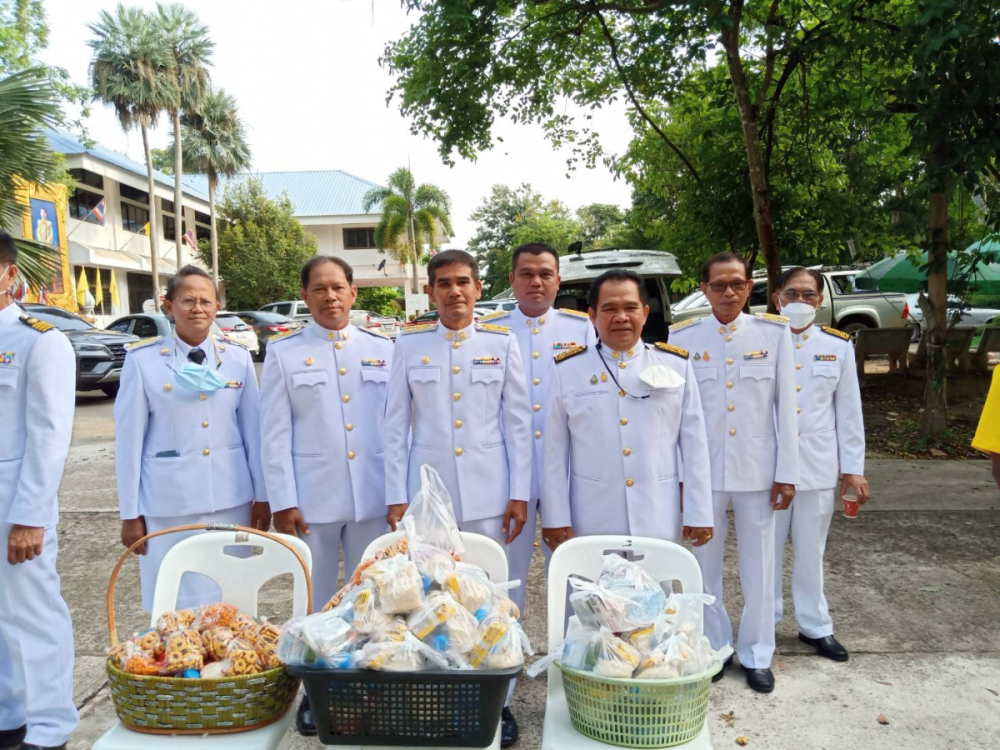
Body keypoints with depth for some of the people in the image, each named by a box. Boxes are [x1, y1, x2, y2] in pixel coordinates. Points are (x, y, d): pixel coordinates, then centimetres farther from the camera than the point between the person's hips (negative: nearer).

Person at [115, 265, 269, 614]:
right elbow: (129, 439, -2)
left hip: (231, 499, 2)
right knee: (175, 604, 7)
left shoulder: (238, 358, 2)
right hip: (168, 502, -2)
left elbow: (253, 430, 5)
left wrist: (262, 496, 6)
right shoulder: (143, 360, -5)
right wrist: (130, 513, -1)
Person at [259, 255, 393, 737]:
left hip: (373, 497, 1)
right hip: (311, 499, -1)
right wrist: (282, 501, -6)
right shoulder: (284, 352, 1)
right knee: (315, 598, 12)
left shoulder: (382, 349, 6)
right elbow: (275, 434, -1)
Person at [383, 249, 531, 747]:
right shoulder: (409, 345, 3)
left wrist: (520, 493, -1)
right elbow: (395, 425, 3)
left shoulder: (501, 342, 2)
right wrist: (396, 497, -1)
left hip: (488, 494, 0)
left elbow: (518, 422, 3)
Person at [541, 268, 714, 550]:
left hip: (659, 520, 1)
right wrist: (555, 517, -1)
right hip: (592, 521, -1)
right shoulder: (567, 368, -2)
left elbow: (694, 443, 2)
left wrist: (699, 513, 1)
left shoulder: (677, 364, 1)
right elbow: (555, 450, 0)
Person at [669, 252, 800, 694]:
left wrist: (787, 472, -1)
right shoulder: (683, 337, -1)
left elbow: (786, 405, 1)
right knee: (705, 565, 11)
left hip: (758, 470, 0)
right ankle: (713, 648, 30)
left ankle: (757, 655, 28)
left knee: (759, 566, 10)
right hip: (702, 470, 0)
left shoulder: (775, 333, 0)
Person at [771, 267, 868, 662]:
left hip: (818, 467, 2)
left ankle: (815, 626, 30)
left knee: (811, 551, 13)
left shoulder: (838, 346, 4)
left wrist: (854, 467, 3)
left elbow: (848, 410, 6)